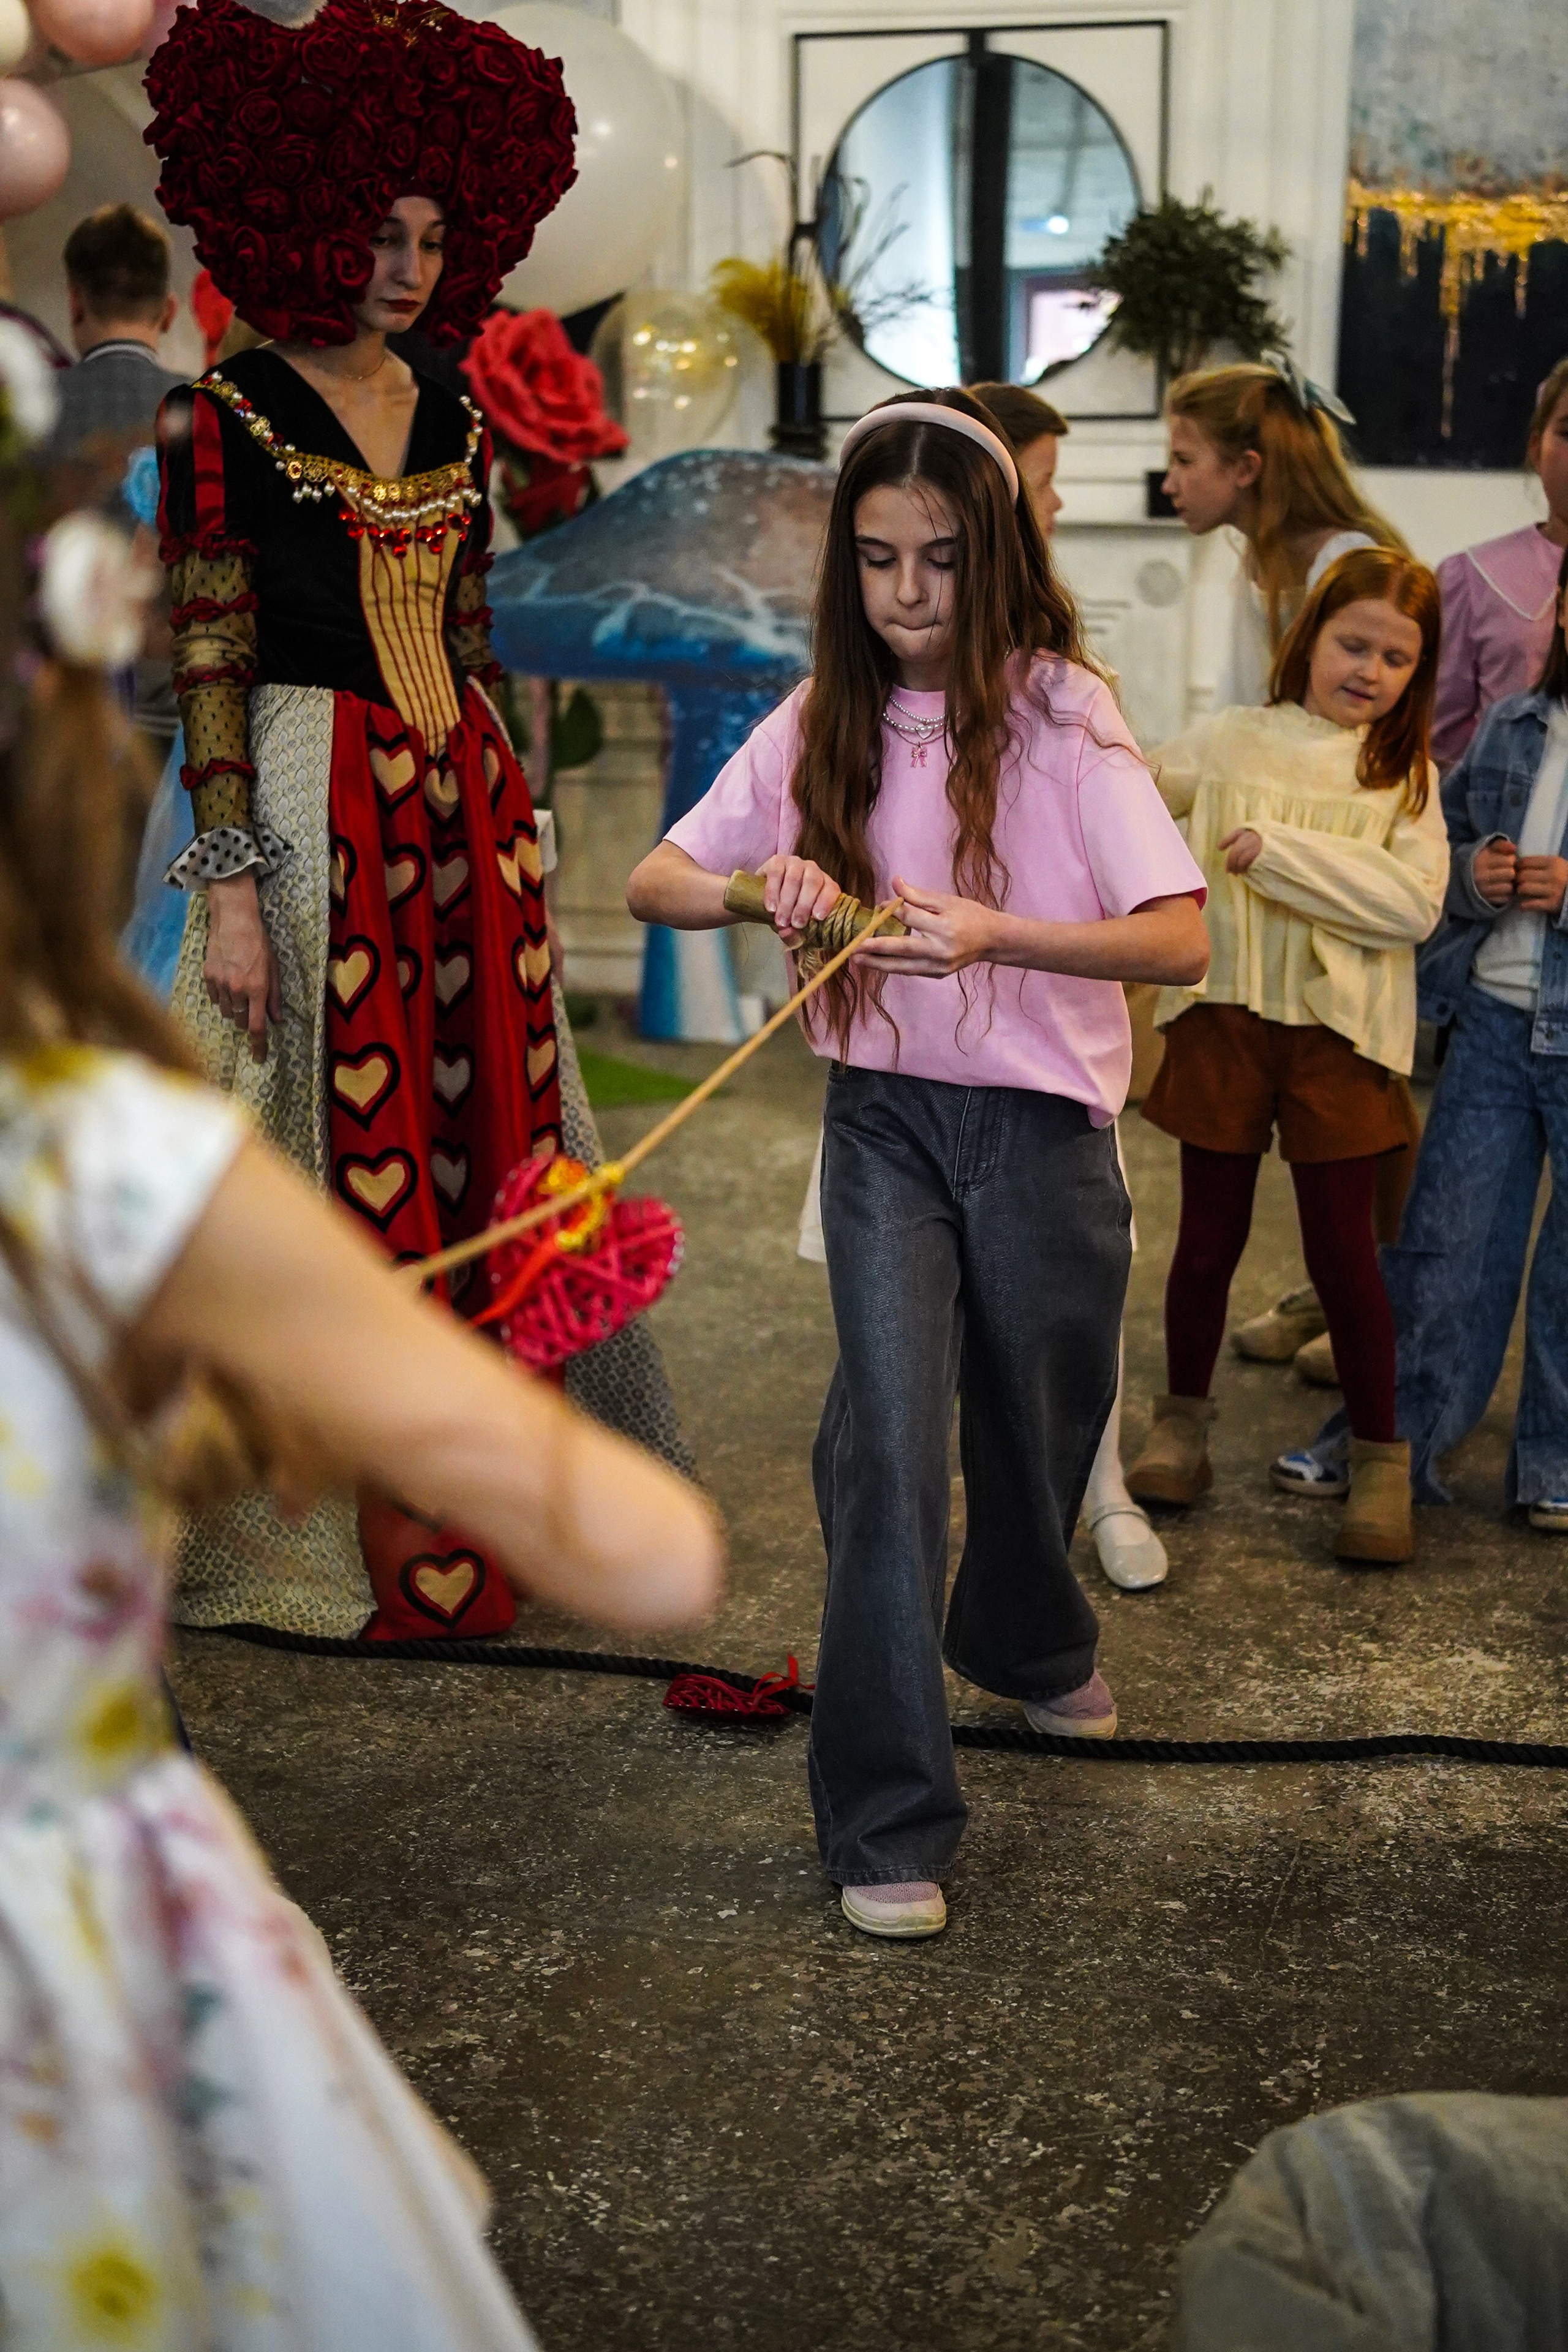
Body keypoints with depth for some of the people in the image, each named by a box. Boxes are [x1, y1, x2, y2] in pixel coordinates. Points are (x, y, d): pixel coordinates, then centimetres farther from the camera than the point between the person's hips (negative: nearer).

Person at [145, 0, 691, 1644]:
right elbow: (209, 666, -10)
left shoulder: (452, 423, 12)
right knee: (340, 1148, -1)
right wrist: (231, 885, -16)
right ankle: (342, 1520, 12)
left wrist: (508, 820, 16)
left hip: (462, 802, 6)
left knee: (488, 1132, 9)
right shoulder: (230, 418, -6)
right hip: (311, 811, -6)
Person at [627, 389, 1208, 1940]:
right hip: (884, 1116, 1)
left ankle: (1028, 1645, 49)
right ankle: (886, 1822, -3)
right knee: (890, 1435, -11)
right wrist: (761, 885, -19)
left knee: (1040, 1429, 15)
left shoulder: (1061, 712, -10)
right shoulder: (822, 721, 1)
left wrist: (995, 935, -35)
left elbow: (1180, 942, -19)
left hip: (1043, 1125, -1)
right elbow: (653, 884, 4)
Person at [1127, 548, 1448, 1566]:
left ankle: (1381, 1460, 16)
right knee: (1209, 1238, 10)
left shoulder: (1406, 775, 2)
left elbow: (1415, 905, -13)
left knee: (1342, 1248, 3)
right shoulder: (1230, 740, 4)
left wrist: (1280, 851, -19)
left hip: (1339, 1035, -1)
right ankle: (1183, 1427, 27)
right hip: (1223, 1020, 1)